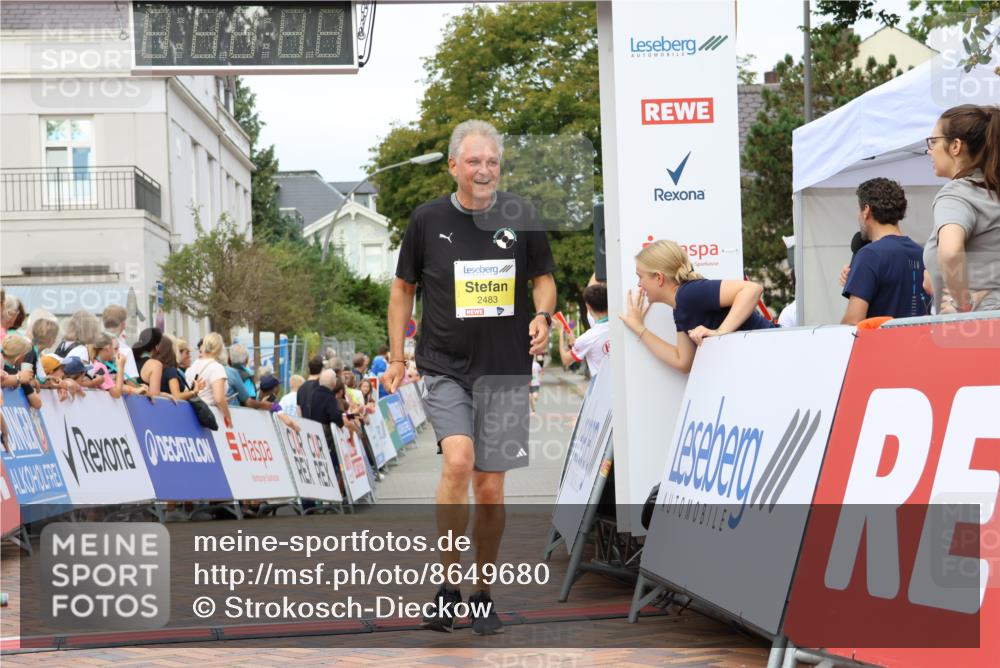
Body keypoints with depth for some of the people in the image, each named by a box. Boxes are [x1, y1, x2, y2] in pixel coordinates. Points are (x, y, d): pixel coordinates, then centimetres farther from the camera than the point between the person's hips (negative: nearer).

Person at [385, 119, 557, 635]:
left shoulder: (520, 216, 1)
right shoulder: (428, 220, 0)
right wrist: (396, 357, 6)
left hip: (505, 370, 1)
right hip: (443, 367, -1)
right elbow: (403, 287, 10)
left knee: (490, 487, 5)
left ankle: (483, 593, 22)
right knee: (458, 461, -22)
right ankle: (447, 584, -8)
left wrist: (542, 315, -9)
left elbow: (543, 278, 13)